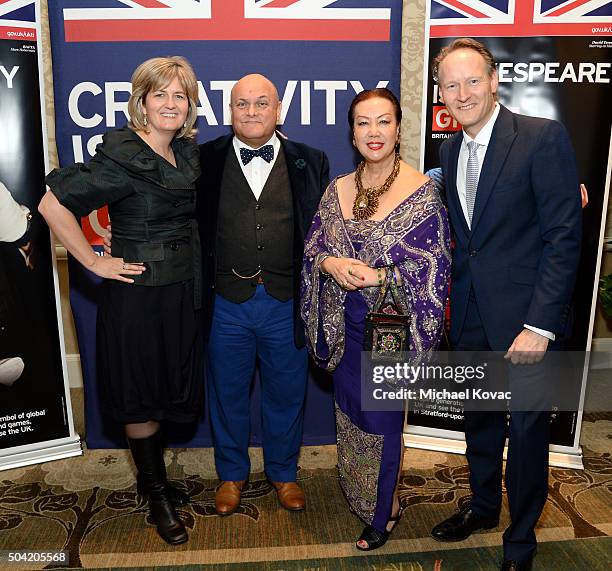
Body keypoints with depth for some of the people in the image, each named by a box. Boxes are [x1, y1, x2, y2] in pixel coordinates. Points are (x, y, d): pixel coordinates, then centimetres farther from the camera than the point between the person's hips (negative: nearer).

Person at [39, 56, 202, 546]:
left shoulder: (187, 152, 5)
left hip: (182, 290, 7)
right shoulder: (122, 158, -17)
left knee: (167, 388, 18)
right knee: (140, 397, 9)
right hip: (137, 292, -7)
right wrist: (94, 262, -15)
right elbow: (53, 204, -18)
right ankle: (158, 496, 27)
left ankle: (154, 479, 40)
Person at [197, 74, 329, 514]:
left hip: (287, 305, 1)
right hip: (226, 304, 0)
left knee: (287, 394, 15)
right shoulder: (204, 160, 0)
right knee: (227, 394, 16)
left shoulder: (310, 163, 2)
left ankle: (283, 472, 39)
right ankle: (232, 474, 39)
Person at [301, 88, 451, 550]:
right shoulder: (337, 190, 4)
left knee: (382, 416, 7)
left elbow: (435, 264, -12)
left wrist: (380, 275, -23)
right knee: (350, 411, 18)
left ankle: (385, 509, 32)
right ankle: (359, 494, 44)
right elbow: (313, 248, 5)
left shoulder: (421, 190, -11)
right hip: (347, 324, 5)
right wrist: (331, 264, -17)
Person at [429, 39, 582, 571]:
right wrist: (453, 298, 5)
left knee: (527, 431, 9)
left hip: (525, 317, -5)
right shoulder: (450, 149, 7)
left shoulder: (543, 137, -13)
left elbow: (564, 236, -16)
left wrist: (539, 325, -20)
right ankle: (483, 505, 44)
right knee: (479, 420, 20)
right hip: (470, 314, 6)